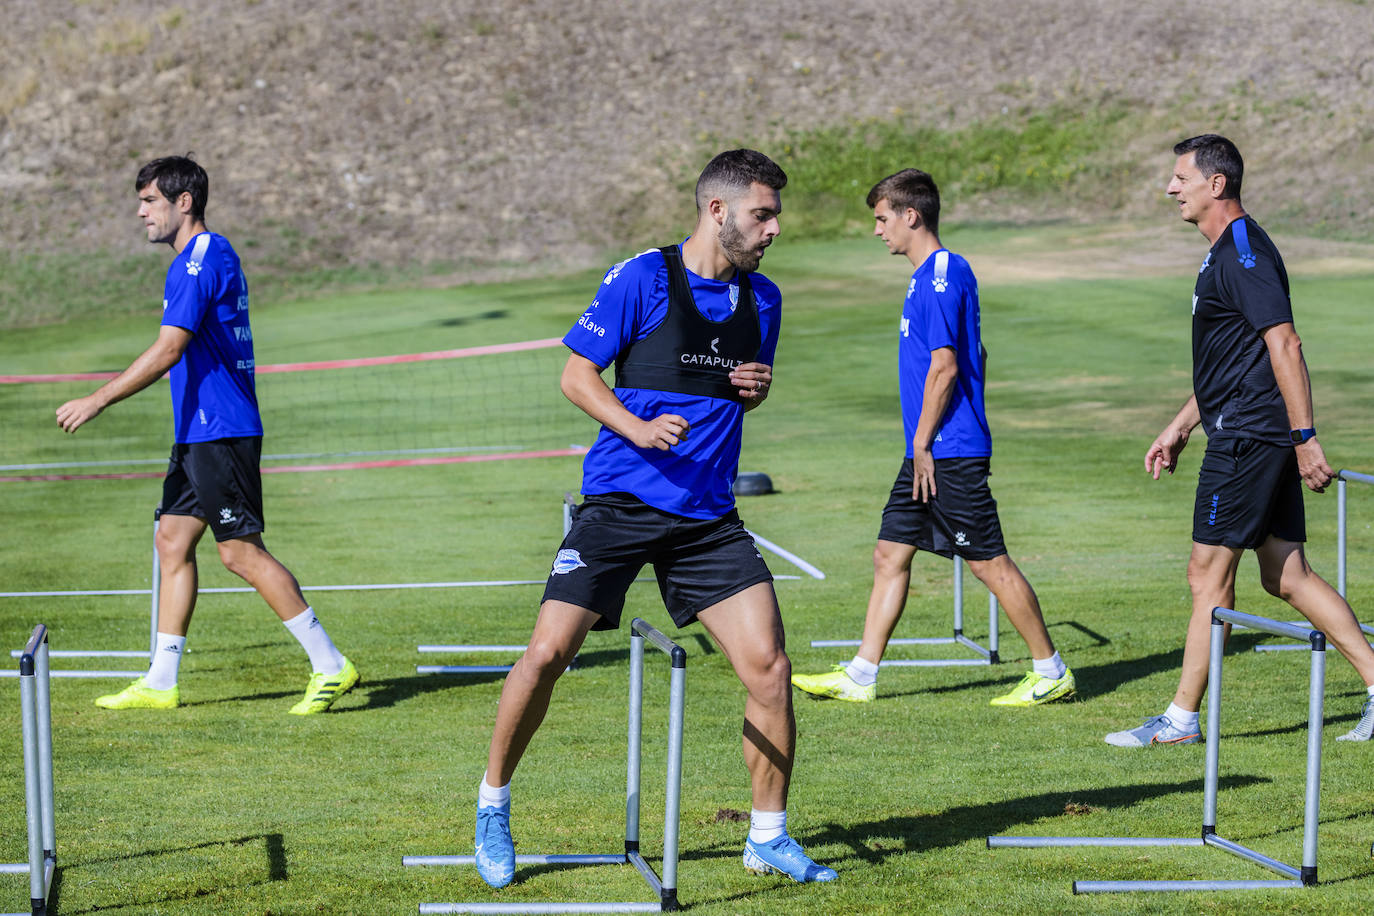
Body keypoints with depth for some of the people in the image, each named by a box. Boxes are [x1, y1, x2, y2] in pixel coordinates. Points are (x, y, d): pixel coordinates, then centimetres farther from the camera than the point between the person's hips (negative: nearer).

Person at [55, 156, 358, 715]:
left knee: (241, 551, -8)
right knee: (173, 539, 9)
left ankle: (331, 666, -4)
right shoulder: (214, 256, 16)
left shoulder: (199, 264, -16)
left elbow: (167, 353, -22)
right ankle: (161, 682, 12)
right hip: (199, 433, 10)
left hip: (221, 433, -10)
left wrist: (95, 402, -20)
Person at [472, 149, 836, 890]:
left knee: (768, 665, -7)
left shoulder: (761, 298, 10)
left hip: (708, 516, 4)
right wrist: (637, 427, -20)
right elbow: (576, 374, -4)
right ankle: (492, 806, 14)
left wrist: (756, 387, 0)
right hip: (621, 502, -4)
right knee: (549, 652, -9)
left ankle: (768, 837, 9)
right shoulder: (639, 279, -6)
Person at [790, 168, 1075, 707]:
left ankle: (1051, 673, 6)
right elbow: (976, 358, 22)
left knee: (988, 562, -3)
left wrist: (923, 444, -16)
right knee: (890, 555, 9)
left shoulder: (942, 275, -15)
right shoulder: (936, 274, 15)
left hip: (950, 452, -10)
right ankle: (860, 676, 12)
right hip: (928, 453, 10)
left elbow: (945, 366, -21)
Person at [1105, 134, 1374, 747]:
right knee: (1285, 575, 10)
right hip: (1254, 438, 10)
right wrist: (1179, 429, 27)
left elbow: (1285, 345, -22)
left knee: (1209, 573, -4)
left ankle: (1181, 719, 2)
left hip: (1248, 439, -10)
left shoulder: (1243, 253, -15)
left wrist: (1305, 438, -25)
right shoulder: (1225, 254, 18)